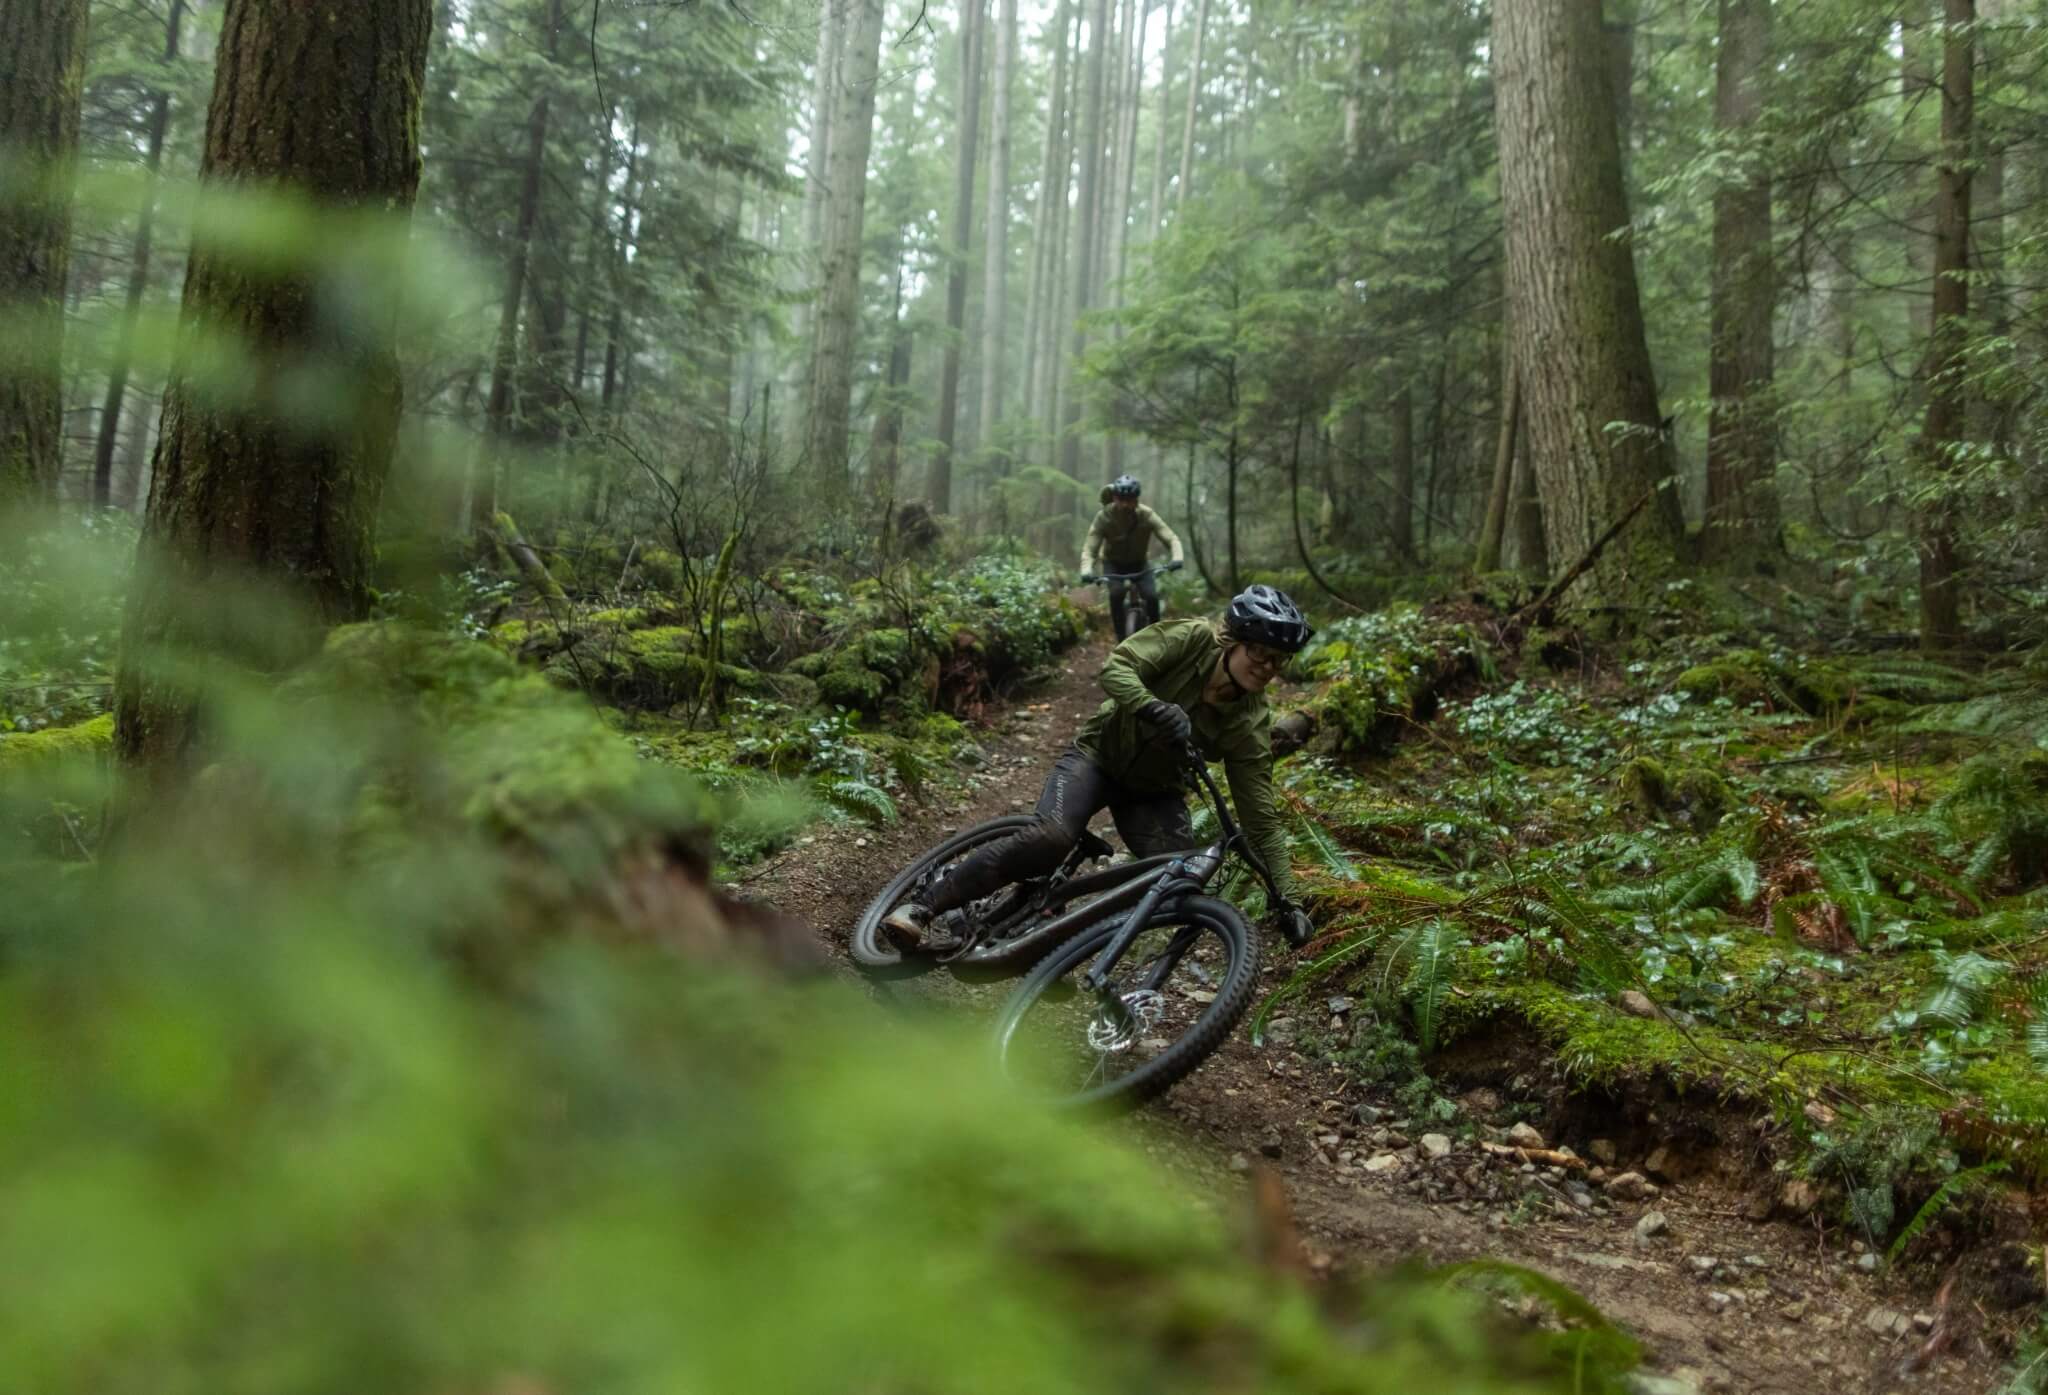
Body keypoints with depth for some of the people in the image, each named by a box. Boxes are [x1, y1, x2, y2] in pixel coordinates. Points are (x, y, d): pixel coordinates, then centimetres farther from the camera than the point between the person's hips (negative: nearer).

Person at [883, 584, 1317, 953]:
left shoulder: (1251, 725, -16)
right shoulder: (1191, 639, -21)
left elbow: (1261, 817, -15)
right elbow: (1115, 668, -29)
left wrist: (1286, 899, -20)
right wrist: (1158, 710, -48)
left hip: (1154, 791, 3)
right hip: (1099, 755, -3)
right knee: (1050, 838, -31)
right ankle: (922, 909, -25)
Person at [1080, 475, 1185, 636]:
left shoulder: (1147, 515, -24)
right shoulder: (1104, 517, -25)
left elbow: (1171, 539, -27)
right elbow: (1089, 548, -28)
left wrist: (1177, 559, -49)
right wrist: (1086, 571, -48)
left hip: (1139, 563, 1)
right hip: (1113, 563, -1)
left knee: (1152, 596, -22)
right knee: (1116, 592, -30)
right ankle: (1120, 636, -16)